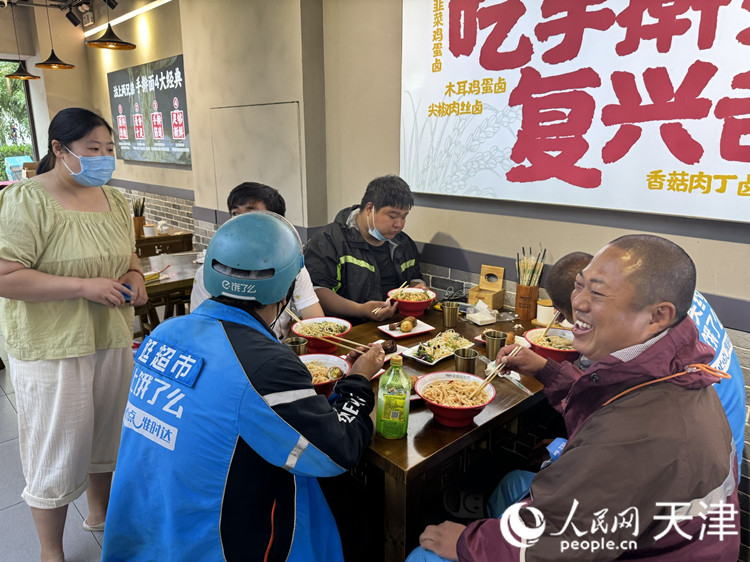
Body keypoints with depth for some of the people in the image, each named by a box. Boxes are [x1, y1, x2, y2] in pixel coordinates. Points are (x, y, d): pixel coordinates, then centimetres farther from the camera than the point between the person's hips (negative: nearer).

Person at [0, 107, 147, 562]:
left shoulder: (115, 200, 7)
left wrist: (134, 277, -3)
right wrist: (84, 286, -24)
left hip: (113, 339, 6)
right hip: (53, 348, -6)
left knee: (108, 434, 20)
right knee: (58, 450, 7)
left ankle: (101, 512, 45)